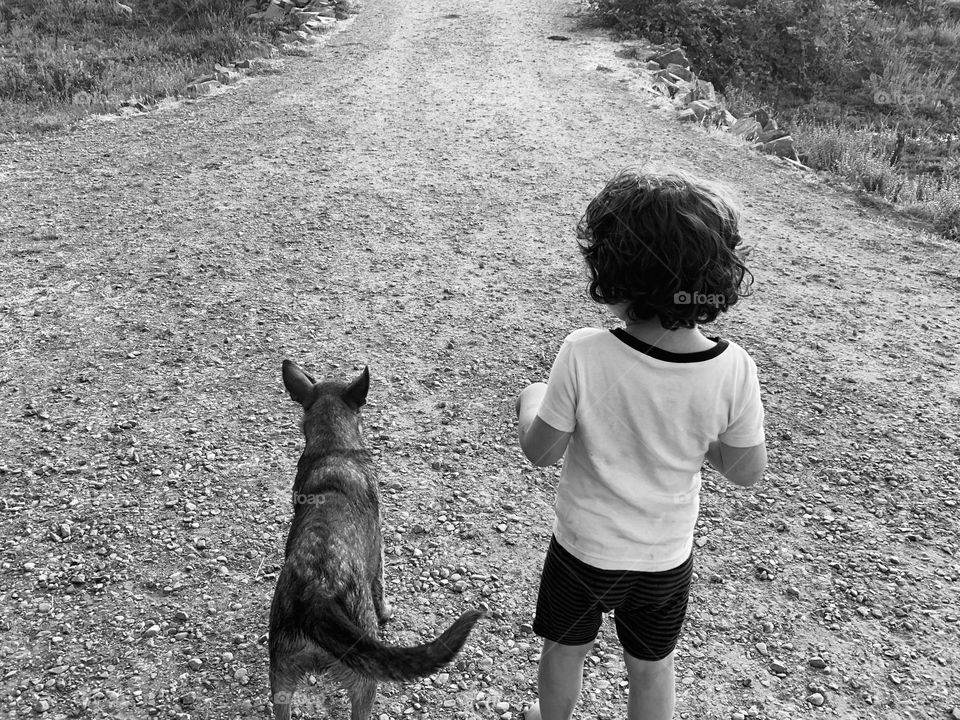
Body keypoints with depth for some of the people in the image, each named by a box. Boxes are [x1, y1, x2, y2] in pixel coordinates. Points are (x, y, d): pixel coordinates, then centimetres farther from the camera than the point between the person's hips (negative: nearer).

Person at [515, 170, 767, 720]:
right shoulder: (733, 369, -23)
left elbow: (541, 452, -16)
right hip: (667, 557, 1)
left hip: (584, 549, -1)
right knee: (653, 669, 26)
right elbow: (748, 471, -10)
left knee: (566, 650, 27)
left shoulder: (583, 355, -29)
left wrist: (530, 401, 3)